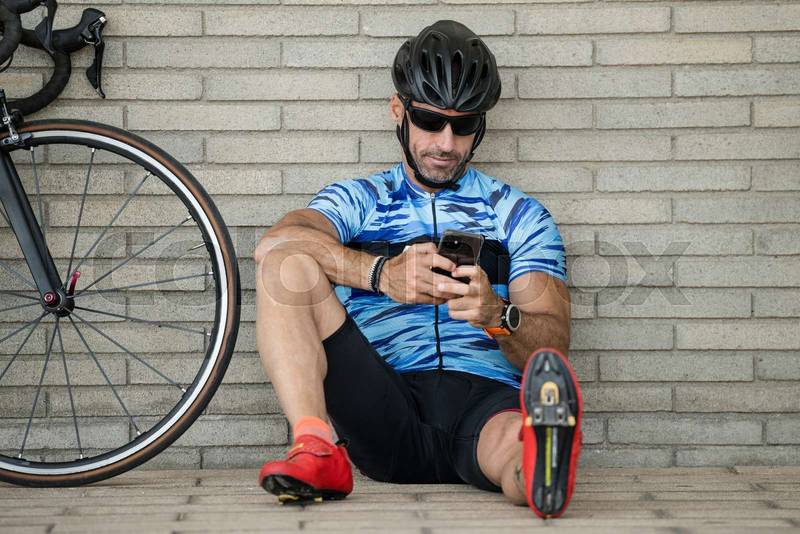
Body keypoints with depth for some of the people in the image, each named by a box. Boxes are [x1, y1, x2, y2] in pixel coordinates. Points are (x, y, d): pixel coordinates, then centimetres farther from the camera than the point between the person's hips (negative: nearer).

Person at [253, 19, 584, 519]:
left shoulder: (520, 215, 19)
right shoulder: (358, 201, 19)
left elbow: (553, 349, 7)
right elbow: (274, 243, -5)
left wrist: (500, 318, -18)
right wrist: (380, 273, -24)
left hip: (486, 401, -1)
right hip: (386, 414, 1)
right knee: (287, 262, -17)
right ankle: (317, 451, -32)